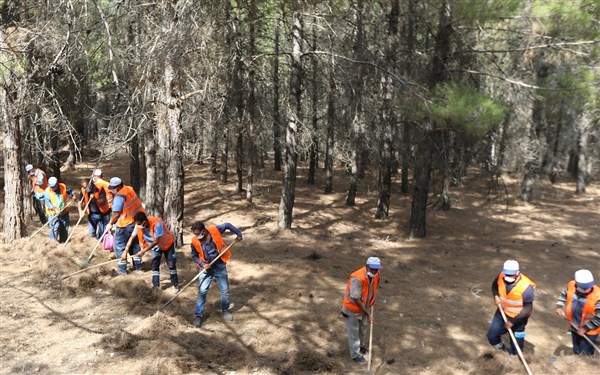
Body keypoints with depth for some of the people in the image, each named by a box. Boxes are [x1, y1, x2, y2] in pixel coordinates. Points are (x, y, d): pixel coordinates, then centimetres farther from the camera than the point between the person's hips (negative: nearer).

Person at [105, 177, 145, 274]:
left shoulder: (119, 196, -20)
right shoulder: (129, 189, 7)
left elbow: (116, 213, -18)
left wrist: (110, 223, -5)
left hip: (126, 224, -9)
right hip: (137, 220, 9)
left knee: (119, 246, 3)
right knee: (135, 243, 21)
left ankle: (122, 269, 5)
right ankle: (138, 265, 30)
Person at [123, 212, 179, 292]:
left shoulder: (157, 223, -40)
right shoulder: (139, 225, -24)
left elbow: (156, 241, -33)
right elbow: (132, 238, -15)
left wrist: (143, 251, -31)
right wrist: (125, 252, -20)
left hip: (167, 243, -4)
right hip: (155, 246, 4)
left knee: (171, 264, 2)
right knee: (155, 265, -1)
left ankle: (175, 284, 18)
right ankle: (156, 285, 8)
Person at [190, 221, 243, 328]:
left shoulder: (215, 230, -21)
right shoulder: (195, 241, -17)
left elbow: (227, 225, -3)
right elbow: (194, 256, -1)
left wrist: (238, 234, -3)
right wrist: (202, 264, -16)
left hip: (220, 267, 0)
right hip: (206, 268, 0)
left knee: (225, 290, 9)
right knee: (202, 291, -7)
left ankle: (225, 310, 32)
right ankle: (199, 315, 7)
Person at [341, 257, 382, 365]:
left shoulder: (377, 273, -16)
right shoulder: (358, 278, -38)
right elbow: (356, 299, -30)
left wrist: (372, 300, 15)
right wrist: (368, 314, -24)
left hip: (364, 306, 7)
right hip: (352, 308, -7)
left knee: (363, 327, 26)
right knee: (354, 331, 10)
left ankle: (360, 345, 51)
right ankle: (355, 354, 29)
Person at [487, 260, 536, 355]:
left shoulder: (525, 287, -31)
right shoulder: (501, 277, -18)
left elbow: (528, 308, -23)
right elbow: (494, 285, 8)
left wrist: (512, 321, -23)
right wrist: (496, 296, -11)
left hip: (518, 317, -4)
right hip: (502, 312, 4)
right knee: (492, 336, 11)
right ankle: (500, 346, 43)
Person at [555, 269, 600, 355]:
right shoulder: (571, 285, -19)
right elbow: (564, 295, 5)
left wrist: (585, 328, -19)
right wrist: (559, 306, -9)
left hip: (589, 331, -5)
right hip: (575, 327, 5)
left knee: (584, 355, 2)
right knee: (576, 351, 24)